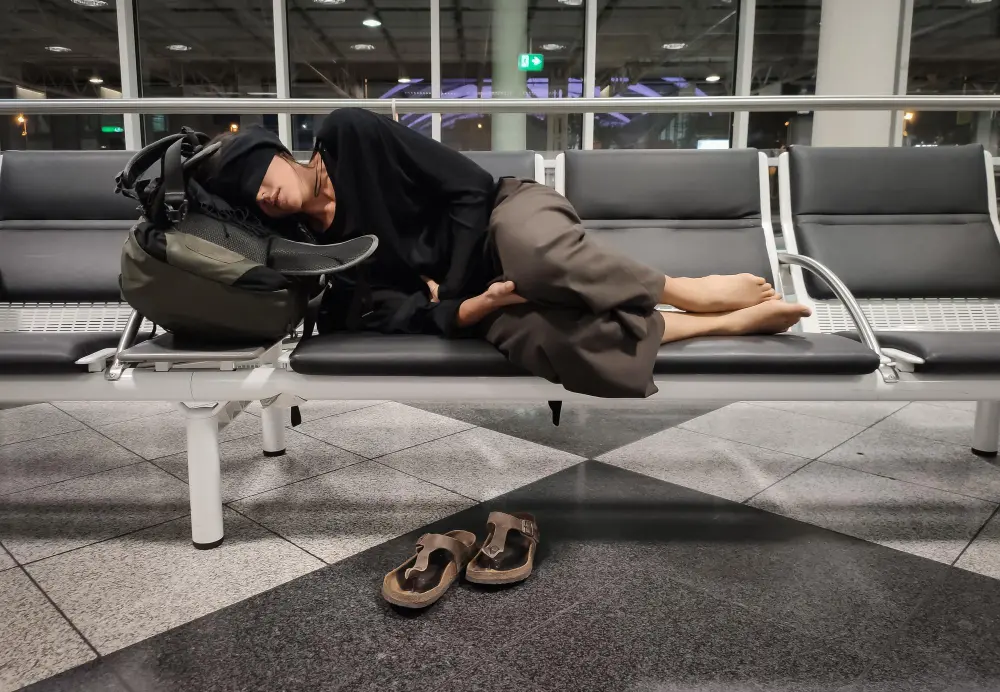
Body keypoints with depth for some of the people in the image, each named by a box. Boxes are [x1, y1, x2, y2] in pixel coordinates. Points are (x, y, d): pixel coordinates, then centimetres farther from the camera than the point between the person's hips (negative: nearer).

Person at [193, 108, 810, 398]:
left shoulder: (349, 134, -6)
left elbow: (470, 187, -7)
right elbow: (396, 313, -5)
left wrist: (450, 287, -12)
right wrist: (465, 309, -24)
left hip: (505, 215, -2)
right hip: (479, 296, 3)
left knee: (534, 252, -41)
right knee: (553, 341, -32)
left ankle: (689, 290, -15)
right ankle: (732, 323, -13)